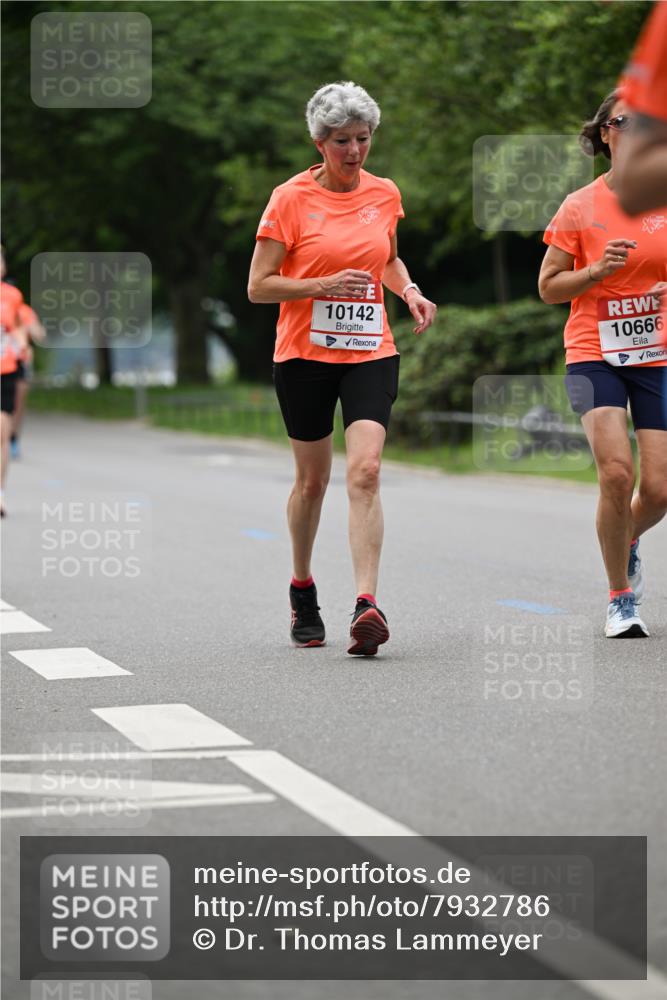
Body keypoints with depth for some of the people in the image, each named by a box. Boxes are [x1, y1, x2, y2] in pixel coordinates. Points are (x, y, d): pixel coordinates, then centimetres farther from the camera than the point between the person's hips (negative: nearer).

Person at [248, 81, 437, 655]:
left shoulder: (385, 194, 5)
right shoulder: (291, 199, -7)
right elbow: (258, 286, -7)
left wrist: (409, 291, 3)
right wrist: (325, 284, -20)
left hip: (371, 354, 2)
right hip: (304, 354, -2)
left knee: (365, 471, -15)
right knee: (312, 479, 9)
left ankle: (367, 604, -22)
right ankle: (302, 587, 34)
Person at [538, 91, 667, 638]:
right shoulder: (580, 207, -1)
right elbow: (549, 287, 4)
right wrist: (598, 271, -13)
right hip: (595, 355, -2)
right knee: (617, 473, -19)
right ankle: (621, 598, 0)